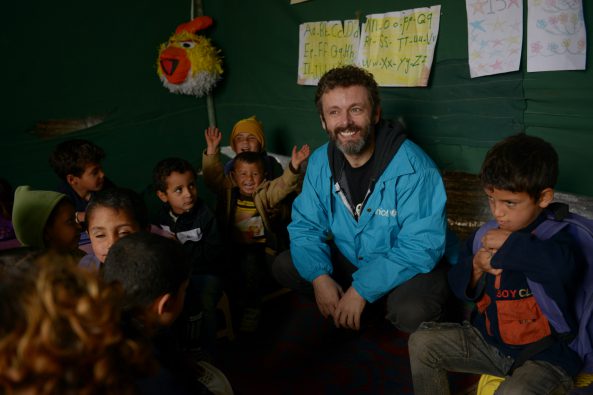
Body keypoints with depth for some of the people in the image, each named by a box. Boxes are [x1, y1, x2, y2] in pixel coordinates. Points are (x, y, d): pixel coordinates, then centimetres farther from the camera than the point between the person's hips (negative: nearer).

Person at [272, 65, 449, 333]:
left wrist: (362, 289, -30)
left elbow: (421, 246, -27)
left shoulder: (413, 167, -26)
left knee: (412, 312, -34)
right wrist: (319, 276, -22)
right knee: (284, 266, -7)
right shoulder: (320, 162, -7)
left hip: (405, 270, -5)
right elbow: (305, 226, -4)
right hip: (348, 262, 5)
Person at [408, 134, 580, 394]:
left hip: (546, 356, -6)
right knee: (422, 342, 1)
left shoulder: (554, 238, -19)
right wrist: (476, 267, -15)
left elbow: (561, 265, -47)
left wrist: (509, 244, -32)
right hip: (490, 339, 6)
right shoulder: (487, 235, -1)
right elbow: (460, 287, 7)